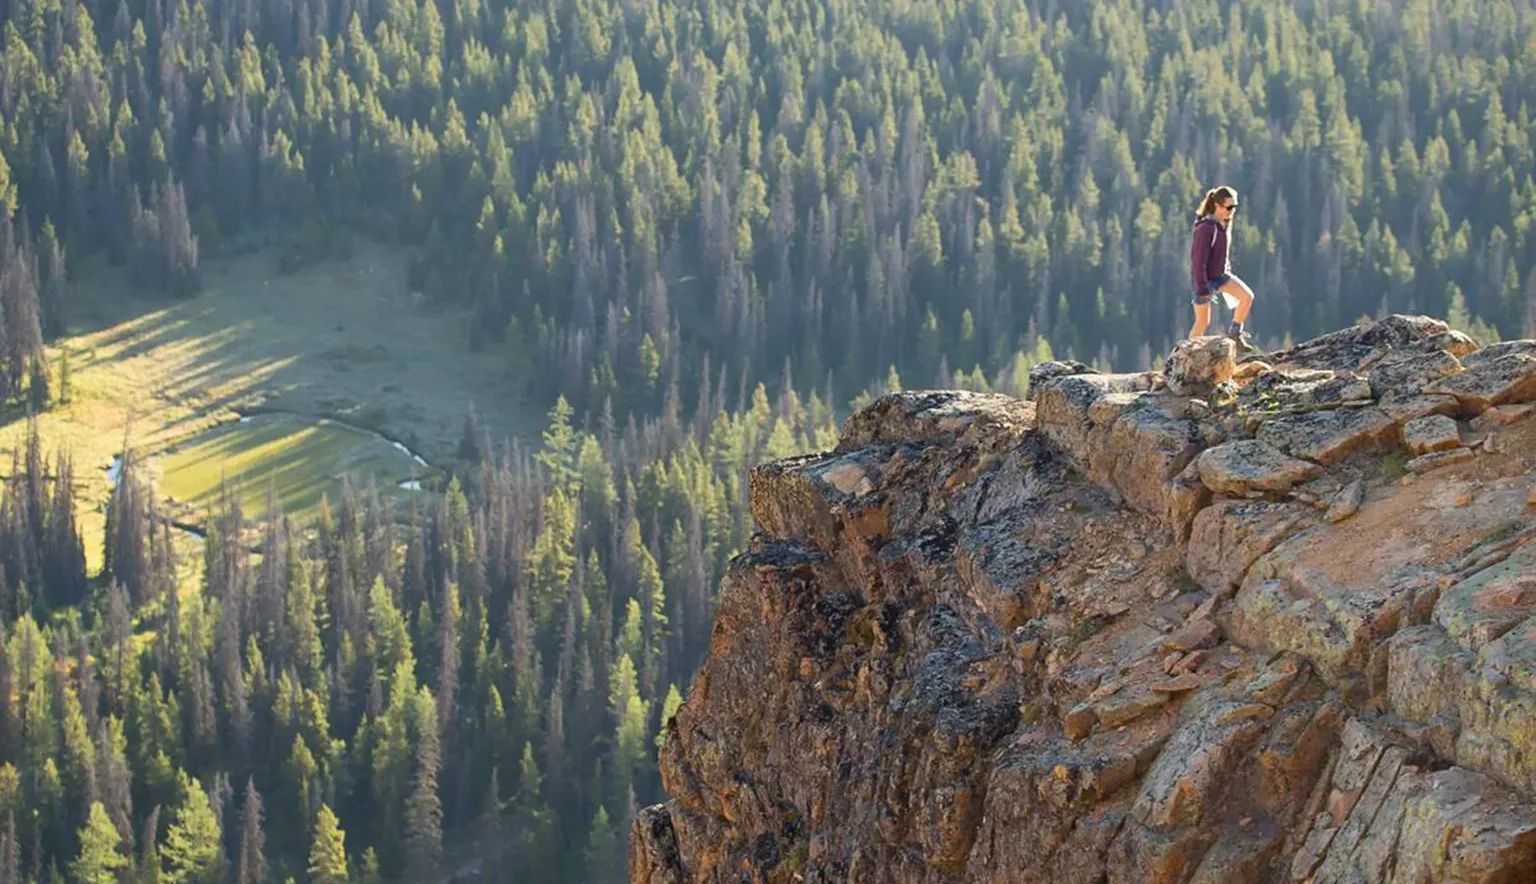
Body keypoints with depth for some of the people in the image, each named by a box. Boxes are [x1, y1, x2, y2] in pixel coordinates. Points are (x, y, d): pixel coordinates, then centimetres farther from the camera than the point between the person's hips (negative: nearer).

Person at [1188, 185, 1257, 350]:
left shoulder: (1226, 223, -2)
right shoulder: (1206, 228, -28)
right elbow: (1198, 260, -25)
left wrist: (1228, 272, 19)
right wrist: (1202, 289, -22)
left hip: (1221, 274, 7)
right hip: (1204, 278, -7)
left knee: (1247, 296, -9)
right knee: (1203, 322, 1)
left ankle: (1234, 333, 8)